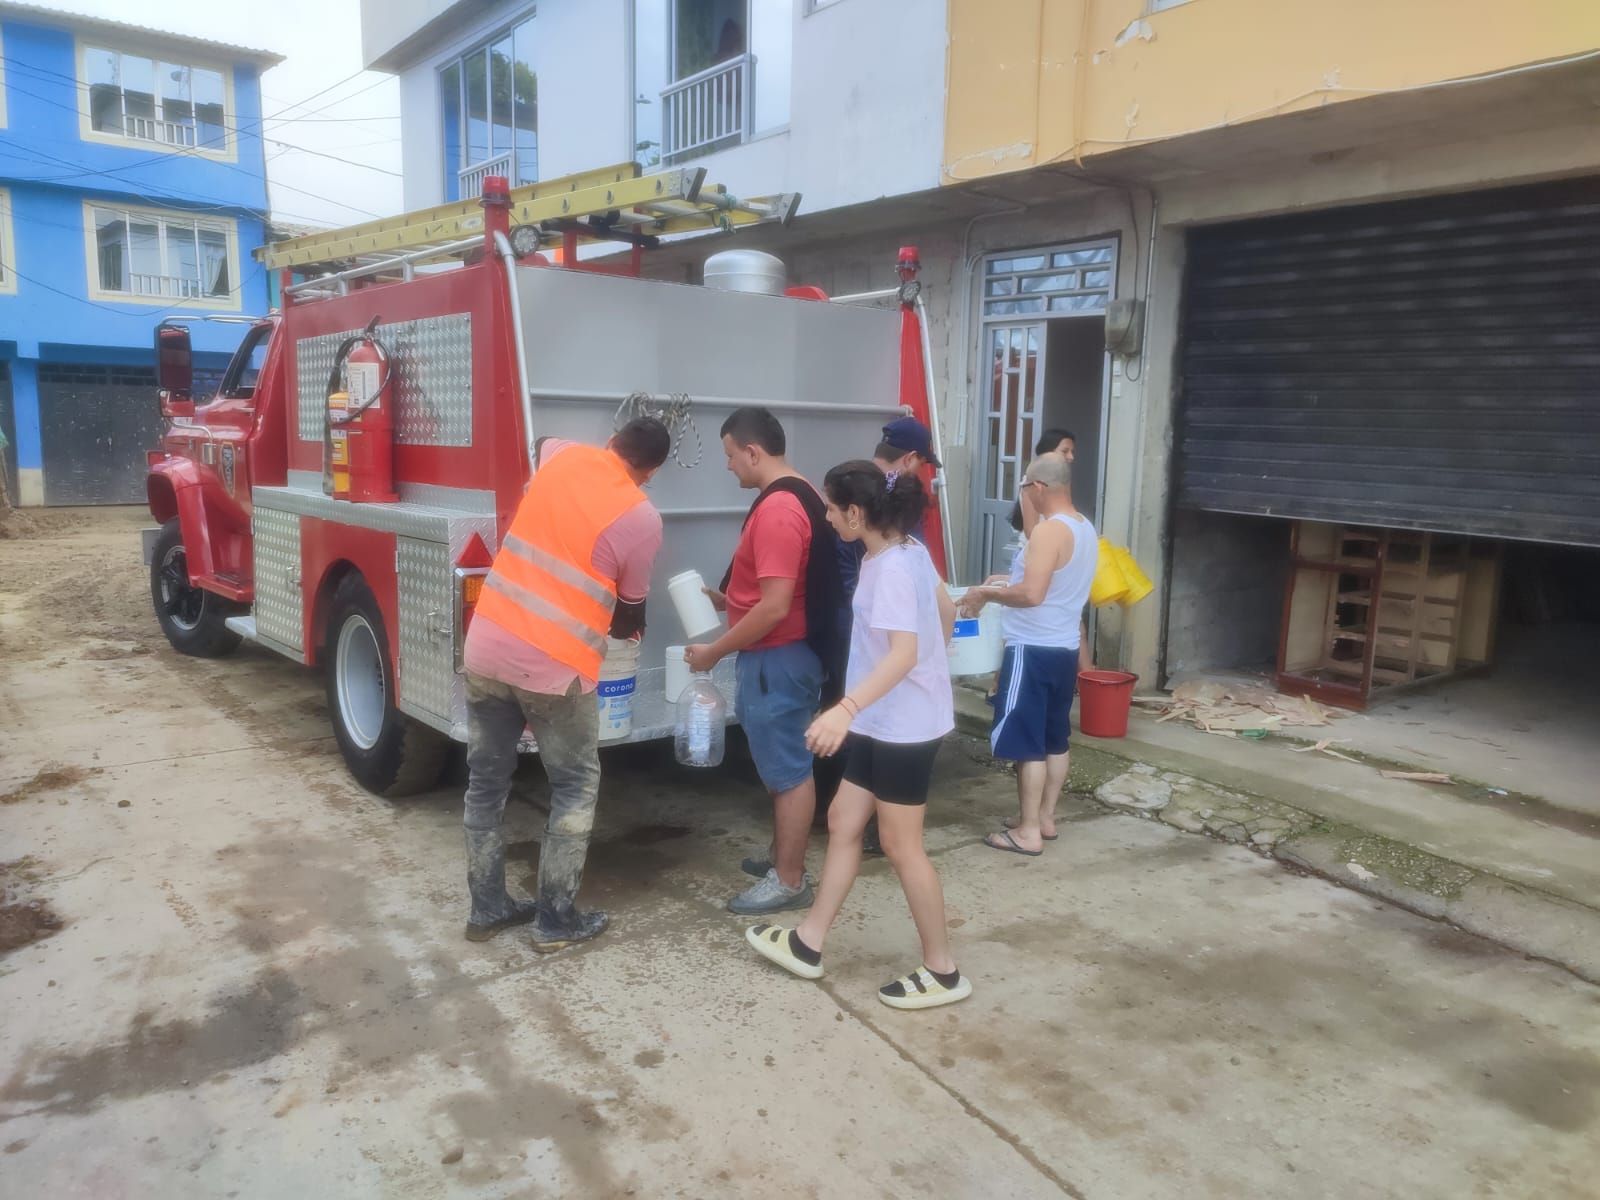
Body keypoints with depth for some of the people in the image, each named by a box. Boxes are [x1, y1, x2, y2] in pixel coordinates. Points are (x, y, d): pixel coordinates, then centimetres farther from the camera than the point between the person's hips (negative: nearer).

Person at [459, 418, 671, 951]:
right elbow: (629, 613, 6)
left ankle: (487, 908, 28)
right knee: (575, 787, 12)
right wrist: (629, 627, 29)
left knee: (486, 781, 16)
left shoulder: (562, 456, 6)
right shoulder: (642, 518, -6)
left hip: (485, 648, 6)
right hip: (553, 666, -5)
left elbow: (543, 439, 35)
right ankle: (556, 919, 17)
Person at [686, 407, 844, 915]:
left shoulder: (776, 509, -23)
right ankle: (784, 856, 32)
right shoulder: (799, 495, 10)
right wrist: (726, 600, 14)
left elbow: (775, 607, -26)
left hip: (779, 658, -10)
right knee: (784, 763, 19)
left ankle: (790, 880, 12)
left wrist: (714, 651, -17)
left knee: (787, 769, 0)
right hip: (783, 654, 10)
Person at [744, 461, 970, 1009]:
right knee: (843, 821, 15)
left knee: (901, 844, 3)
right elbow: (947, 612, 18)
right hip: (884, 722, 10)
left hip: (905, 725, -10)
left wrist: (846, 709, -43)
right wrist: (933, 665, 31)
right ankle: (808, 942, 28)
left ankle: (942, 971, 19)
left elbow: (904, 653, -33)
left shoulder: (891, 568, -23)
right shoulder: (908, 551, 6)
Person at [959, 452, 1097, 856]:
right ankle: (1045, 818, 26)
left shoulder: (1050, 531, -20)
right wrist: (1008, 582, 20)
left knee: (1027, 743, -2)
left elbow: (1032, 594, -29)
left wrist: (987, 593, -15)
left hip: (1034, 650, -10)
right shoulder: (1085, 529, 11)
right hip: (1064, 647, 10)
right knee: (1055, 739, 16)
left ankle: (1028, 832, 5)